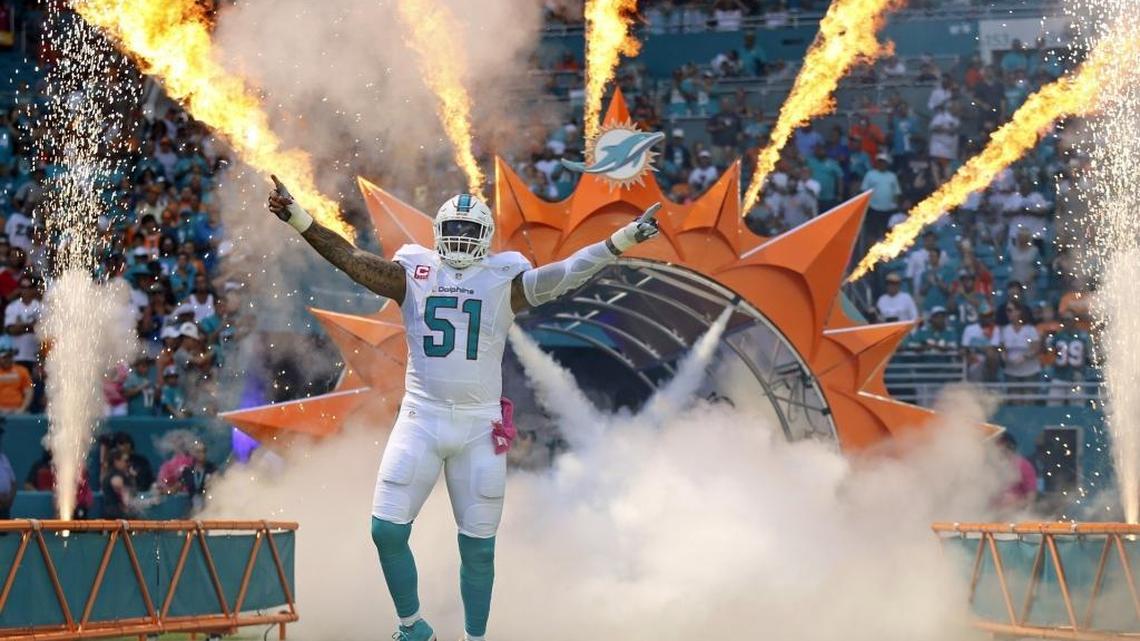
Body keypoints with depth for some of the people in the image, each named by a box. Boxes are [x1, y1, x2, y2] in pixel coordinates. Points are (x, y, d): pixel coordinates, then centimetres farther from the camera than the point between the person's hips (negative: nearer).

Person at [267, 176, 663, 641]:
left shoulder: (503, 280, 0)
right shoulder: (414, 274, 2)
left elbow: (566, 274, -9)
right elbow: (350, 260, -7)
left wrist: (619, 242, -22)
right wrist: (299, 221, -19)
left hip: (480, 425, -1)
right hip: (420, 419, 1)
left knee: (478, 546, 5)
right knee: (388, 530, -3)